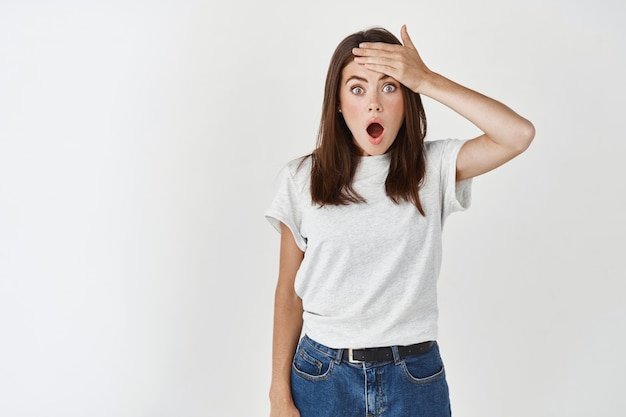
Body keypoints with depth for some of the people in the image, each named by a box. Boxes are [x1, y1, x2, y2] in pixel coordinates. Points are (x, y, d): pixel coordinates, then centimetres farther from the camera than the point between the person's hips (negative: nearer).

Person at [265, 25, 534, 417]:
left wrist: (427, 80, -19)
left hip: (414, 378, 0)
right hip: (323, 375, 0)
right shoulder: (302, 179, -3)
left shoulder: (432, 168, -3)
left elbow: (519, 134, -19)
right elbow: (289, 294, -1)